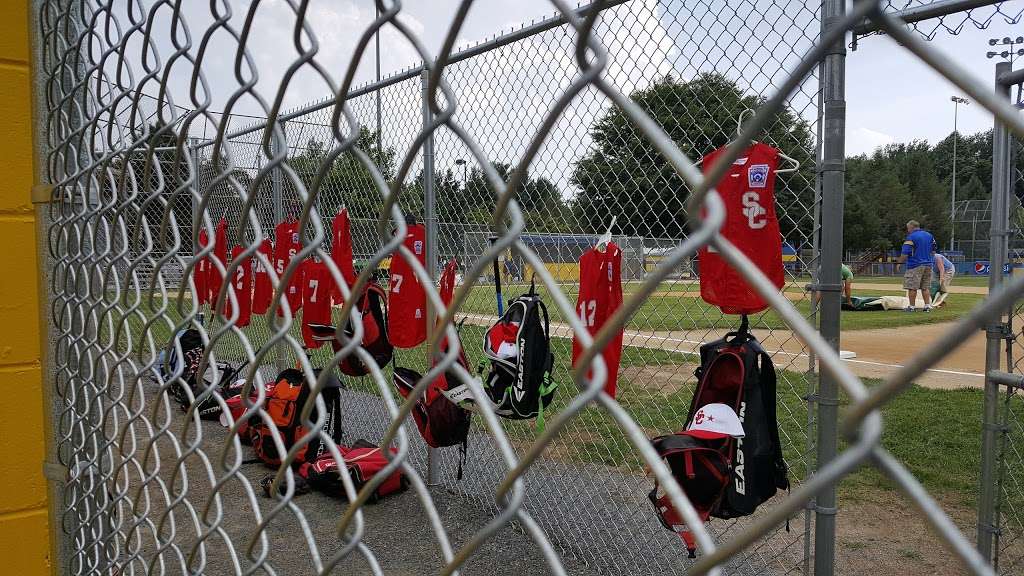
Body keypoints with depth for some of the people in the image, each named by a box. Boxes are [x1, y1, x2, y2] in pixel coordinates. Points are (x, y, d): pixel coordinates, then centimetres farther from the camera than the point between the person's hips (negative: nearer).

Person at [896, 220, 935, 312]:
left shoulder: (911, 237, -10)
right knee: (925, 287, 13)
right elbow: (933, 251, 17)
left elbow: (905, 253, -15)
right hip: (928, 265, 7)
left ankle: (912, 307, 2)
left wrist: (900, 262, 0)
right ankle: (927, 306, 12)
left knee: (912, 287, -1)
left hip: (915, 266, -7)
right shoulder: (929, 235, 12)